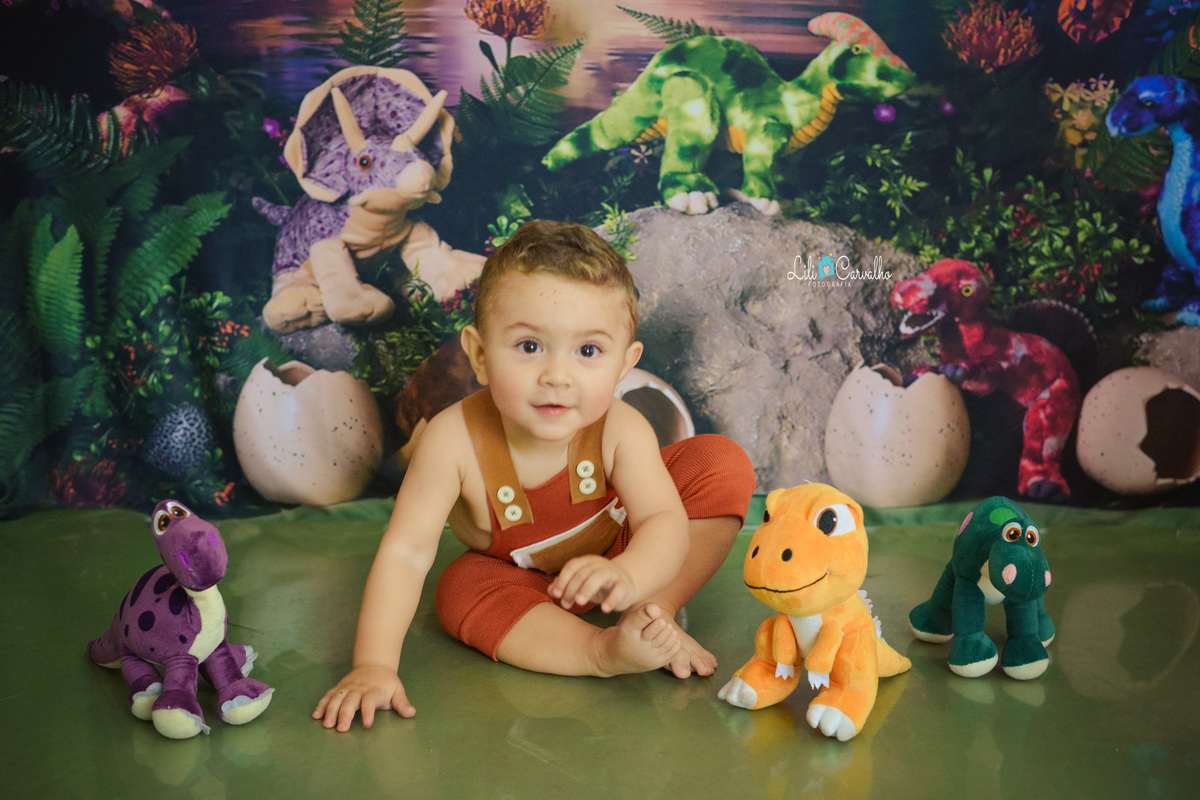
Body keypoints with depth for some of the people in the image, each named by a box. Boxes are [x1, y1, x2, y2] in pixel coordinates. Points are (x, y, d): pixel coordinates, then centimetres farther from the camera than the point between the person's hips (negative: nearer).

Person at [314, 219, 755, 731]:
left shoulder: (621, 430, -31)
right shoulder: (455, 438, -35)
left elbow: (666, 523, -34)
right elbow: (406, 551, -34)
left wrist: (629, 577, -58)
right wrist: (374, 665, -42)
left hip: (622, 550, 1)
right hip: (521, 575, 0)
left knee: (724, 463, -18)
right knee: (461, 590, -31)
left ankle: (658, 611, -17)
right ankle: (603, 649, -33)